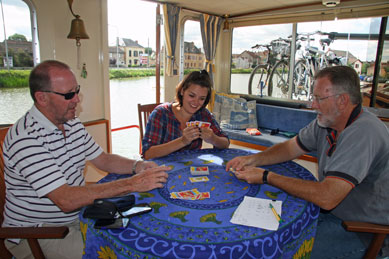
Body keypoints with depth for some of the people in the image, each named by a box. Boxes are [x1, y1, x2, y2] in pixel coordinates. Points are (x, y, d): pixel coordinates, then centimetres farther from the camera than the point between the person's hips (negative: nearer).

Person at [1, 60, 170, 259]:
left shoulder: (72, 123, 2)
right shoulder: (25, 138, -26)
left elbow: (103, 159, 9)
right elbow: (66, 200, -31)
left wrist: (136, 166, -11)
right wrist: (131, 184, -31)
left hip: (76, 215, 7)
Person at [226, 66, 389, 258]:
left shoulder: (364, 133, -29)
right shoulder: (327, 121, -2)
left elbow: (326, 197, -35)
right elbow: (290, 147, 8)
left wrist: (267, 177, -27)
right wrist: (254, 159, -9)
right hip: (332, 211, 8)